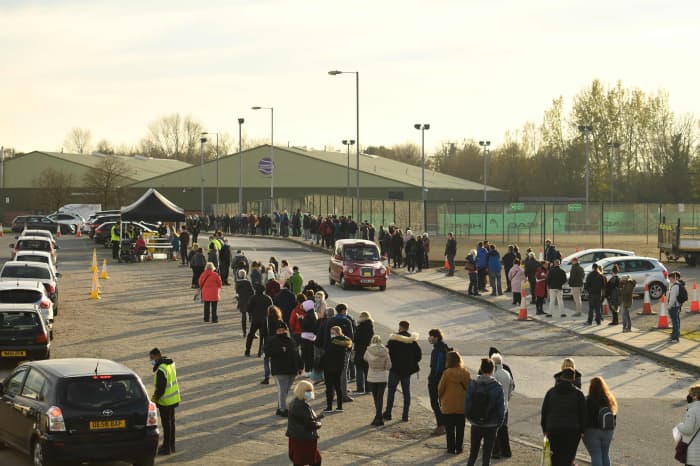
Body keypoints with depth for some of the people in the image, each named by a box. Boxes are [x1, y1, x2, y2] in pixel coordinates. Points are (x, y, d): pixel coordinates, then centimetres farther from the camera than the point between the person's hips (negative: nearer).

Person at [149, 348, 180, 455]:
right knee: (171, 422, 18)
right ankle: (171, 445, 28)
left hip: (165, 402, -10)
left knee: (166, 424, -1)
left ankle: (166, 447, 6)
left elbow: (160, 389, -25)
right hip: (173, 399, 10)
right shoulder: (170, 363, 5)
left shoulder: (161, 370, -25)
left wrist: (154, 400, -15)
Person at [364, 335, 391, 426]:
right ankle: (378, 418, 2)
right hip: (382, 378, 0)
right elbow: (388, 366, -6)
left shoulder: (369, 351, -9)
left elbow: (365, 358, 14)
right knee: (380, 398, 7)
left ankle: (379, 418, 16)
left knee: (376, 398, 12)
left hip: (371, 378, 0)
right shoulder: (385, 351, -8)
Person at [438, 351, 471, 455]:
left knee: (449, 428, 8)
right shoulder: (465, 373, -6)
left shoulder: (447, 373, -15)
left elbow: (440, 389, -8)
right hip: (462, 405, 3)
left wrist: (441, 399, 9)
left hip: (448, 406, -3)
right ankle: (459, 447, 15)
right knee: (460, 428, 13)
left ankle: (451, 448, 9)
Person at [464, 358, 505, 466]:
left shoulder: (472, 385, -7)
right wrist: (498, 423, 7)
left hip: (476, 425, 1)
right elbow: (501, 408, -7)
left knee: (473, 453, 16)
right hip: (491, 426, -1)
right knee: (487, 454, 7)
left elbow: (467, 405, -4)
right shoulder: (497, 387, -11)